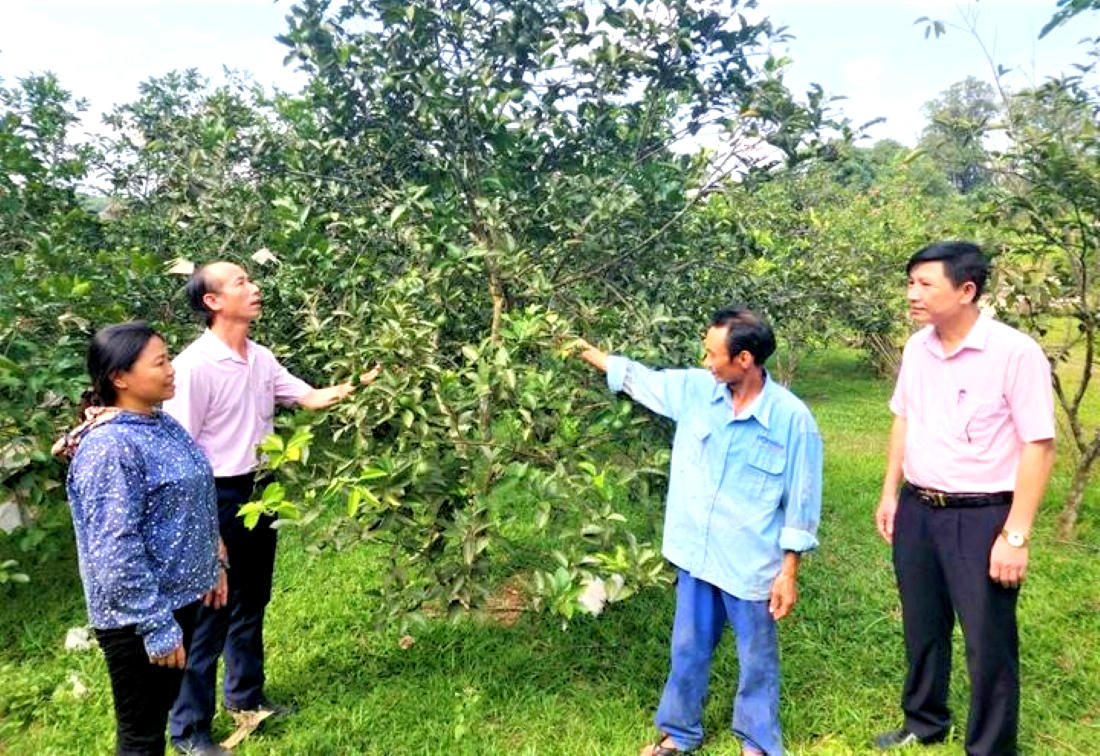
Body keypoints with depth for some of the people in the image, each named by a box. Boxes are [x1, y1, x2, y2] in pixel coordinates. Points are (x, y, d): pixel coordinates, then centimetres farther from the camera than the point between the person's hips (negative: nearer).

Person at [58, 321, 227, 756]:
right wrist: (157, 627, -22)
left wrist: (211, 568, 17)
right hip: (137, 617, -8)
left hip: (178, 597, 8)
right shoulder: (110, 448, -25)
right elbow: (116, 553, -26)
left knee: (160, 713, 24)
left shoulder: (161, 424, 3)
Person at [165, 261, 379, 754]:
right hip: (217, 498, -8)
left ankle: (246, 697, 39)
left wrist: (361, 382, -8)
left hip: (258, 491, 8)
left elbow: (310, 398, 8)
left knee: (251, 601, 20)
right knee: (209, 612, 3)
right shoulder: (194, 365, -19)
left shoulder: (261, 358, 4)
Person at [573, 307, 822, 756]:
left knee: (757, 659, 16)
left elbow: (800, 503, -12)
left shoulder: (791, 418, -18)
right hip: (696, 555, 4)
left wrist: (789, 573, -9)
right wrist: (590, 353, 17)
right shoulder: (694, 390, -6)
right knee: (688, 650, 20)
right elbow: (638, 378, 11)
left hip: (752, 566, -4)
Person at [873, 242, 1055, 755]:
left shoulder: (1015, 353, -17)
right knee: (922, 628, 20)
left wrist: (1015, 536, -17)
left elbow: (1038, 447, -16)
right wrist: (890, 494, 13)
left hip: (982, 517, -6)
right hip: (917, 511, 6)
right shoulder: (916, 348, 2)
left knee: (988, 643, 9)